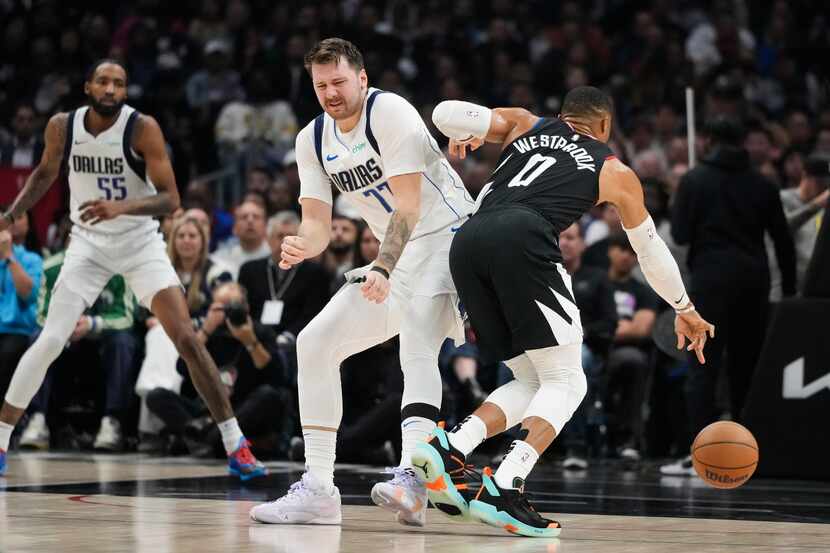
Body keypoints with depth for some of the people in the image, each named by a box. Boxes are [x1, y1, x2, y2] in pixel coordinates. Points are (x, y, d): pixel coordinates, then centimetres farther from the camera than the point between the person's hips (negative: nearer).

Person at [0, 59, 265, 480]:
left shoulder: (142, 128, -18)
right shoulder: (62, 126, -8)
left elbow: (170, 198, -21)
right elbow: (45, 173, 14)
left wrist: (121, 207, -37)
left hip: (141, 243, -2)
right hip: (88, 244, 2)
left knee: (187, 339, -12)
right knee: (49, 341, -9)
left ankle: (235, 445, -4)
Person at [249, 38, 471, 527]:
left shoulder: (391, 113, -17)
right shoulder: (312, 140, 5)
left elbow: (408, 205, -24)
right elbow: (318, 225, 3)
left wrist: (382, 269, -36)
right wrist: (302, 246, -21)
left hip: (445, 236, -8)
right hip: (394, 254, 8)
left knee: (417, 347, -31)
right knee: (315, 342, 1)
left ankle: (412, 481, -44)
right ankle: (318, 490, 2)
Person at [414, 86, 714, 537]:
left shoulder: (521, 124, 31)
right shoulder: (614, 172, 27)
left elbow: (444, 113, 16)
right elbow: (651, 250, 39)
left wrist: (463, 138, 39)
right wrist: (685, 310, 54)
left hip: (467, 243, 5)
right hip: (524, 238, -5)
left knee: (532, 382, 16)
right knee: (565, 382, 5)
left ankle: (450, 448, -5)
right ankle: (504, 488, -16)